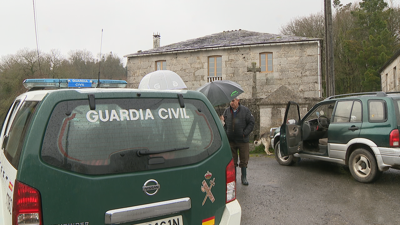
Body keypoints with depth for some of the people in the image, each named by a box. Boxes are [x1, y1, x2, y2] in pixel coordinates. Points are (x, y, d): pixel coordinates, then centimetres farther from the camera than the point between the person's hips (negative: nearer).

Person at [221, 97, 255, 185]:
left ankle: (244, 178, 18)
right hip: (230, 140, 2)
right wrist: (226, 133, -4)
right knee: (232, 160, 8)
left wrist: (245, 133, -9)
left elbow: (251, 123, -1)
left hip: (242, 140, -2)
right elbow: (223, 123, 13)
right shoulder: (226, 111, 7)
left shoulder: (245, 110, -1)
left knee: (244, 160, 4)